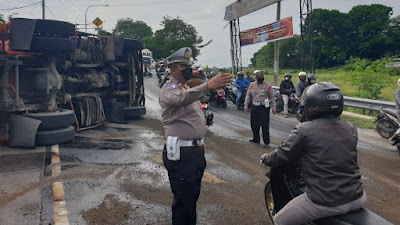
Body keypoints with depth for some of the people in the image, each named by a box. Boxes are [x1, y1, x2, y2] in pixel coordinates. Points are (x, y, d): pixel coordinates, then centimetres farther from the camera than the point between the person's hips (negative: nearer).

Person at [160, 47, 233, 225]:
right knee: (184, 200, -5)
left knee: (193, 195, 19)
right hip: (181, 153, -9)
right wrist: (208, 86, -51)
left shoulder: (187, 88, 19)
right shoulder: (170, 89, -11)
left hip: (195, 150, 9)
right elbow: (180, 98, -37)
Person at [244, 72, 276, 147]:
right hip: (254, 107, 4)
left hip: (264, 107, -4)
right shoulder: (252, 85, 8)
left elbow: (272, 97, 1)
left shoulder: (267, 85, -2)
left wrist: (274, 107, -2)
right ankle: (256, 139, 25)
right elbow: (248, 96, 14)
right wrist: (246, 105, 9)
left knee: (265, 125, -5)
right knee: (254, 124, 9)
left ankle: (266, 142, 2)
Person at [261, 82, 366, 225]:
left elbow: (281, 156, -3)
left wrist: (265, 158, 17)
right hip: (357, 199, 6)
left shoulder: (304, 130, -12)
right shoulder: (351, 129, 4)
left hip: (326, 203, -6)